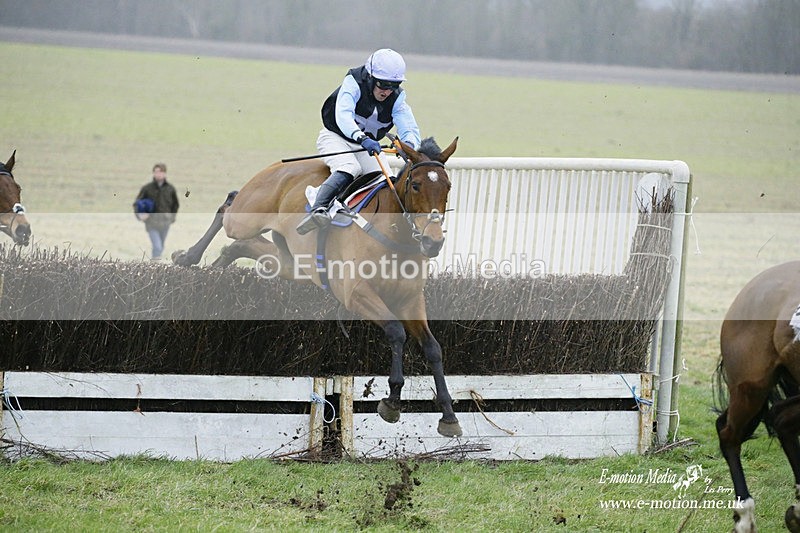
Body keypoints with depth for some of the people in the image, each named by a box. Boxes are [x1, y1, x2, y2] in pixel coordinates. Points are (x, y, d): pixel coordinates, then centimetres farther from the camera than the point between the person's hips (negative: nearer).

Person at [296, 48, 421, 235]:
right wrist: (362, 138, -58)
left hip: (367, 145, 5)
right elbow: (343, 115, -39)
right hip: (336, 137, -5)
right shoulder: (353, 83, -23)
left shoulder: (397, 98, -9)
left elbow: (409, 128, -21)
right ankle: (316, 210, -52)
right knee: (349, 168, -35)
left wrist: (409, 144, -47)